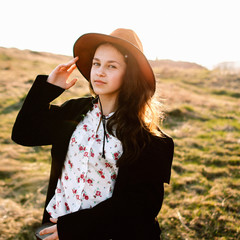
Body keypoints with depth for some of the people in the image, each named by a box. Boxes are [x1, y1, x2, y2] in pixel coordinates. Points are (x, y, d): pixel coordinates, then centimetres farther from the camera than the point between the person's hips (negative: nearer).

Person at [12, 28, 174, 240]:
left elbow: (142, 201, -18)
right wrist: (48, 86, -7)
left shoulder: (145, 134, -15)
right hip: (58, 222, 4)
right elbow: (24, 134, 3)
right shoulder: (75, 111, -2)